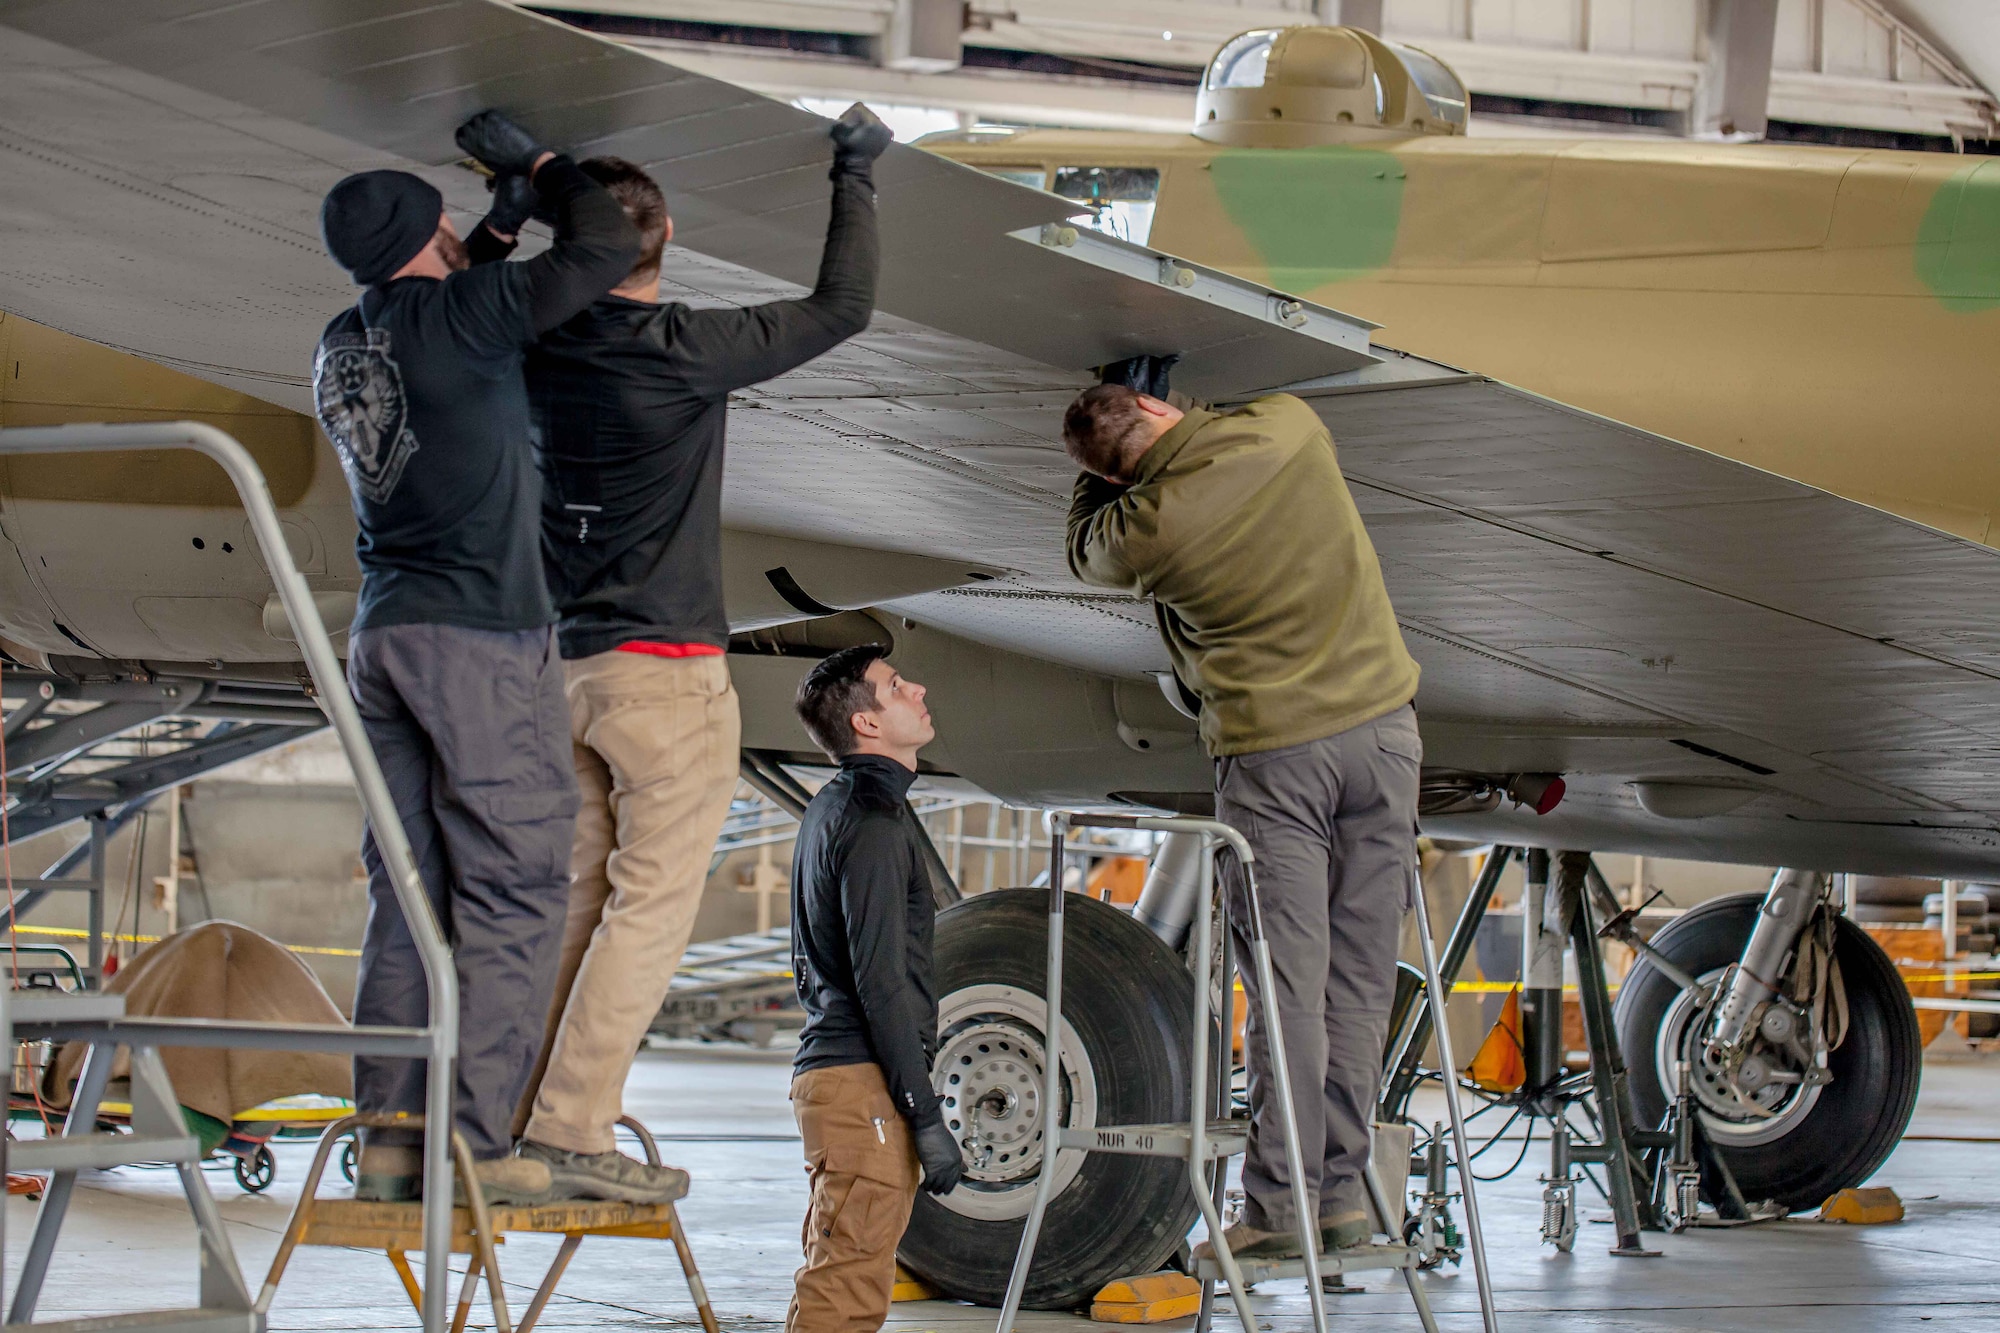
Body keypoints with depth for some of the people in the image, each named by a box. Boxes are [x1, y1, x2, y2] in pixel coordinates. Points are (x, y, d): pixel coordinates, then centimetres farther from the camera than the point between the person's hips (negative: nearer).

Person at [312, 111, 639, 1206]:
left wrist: (506, 215, 30)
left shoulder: (343, 343, 13)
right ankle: (478, 1143, -10)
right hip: (484, 638, -8)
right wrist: (534, 163, 10)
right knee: (511, 892, -6)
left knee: (408, 894, 7)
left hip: (384, 636, 8)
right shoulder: (457, 317, -9)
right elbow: (606, 249, -5)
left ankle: (388, 1137, 5)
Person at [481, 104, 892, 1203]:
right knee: (652, 904, -3)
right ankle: (570, 1131, -8)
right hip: (666, 669, -7)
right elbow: (840, 309, -5)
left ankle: (516, 1116, 11)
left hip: (565, 663, 7)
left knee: (580, 899, 13)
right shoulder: (683, 350, -15)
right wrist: (854, 173, 7)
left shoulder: (539, 350, 1)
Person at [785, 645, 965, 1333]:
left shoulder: (829, 808, 20)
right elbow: (880, 980, -18)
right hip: (865, 1078, -10)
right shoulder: (872, 820, -12)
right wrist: (926, 1115, -18)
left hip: (826, 1067, 10)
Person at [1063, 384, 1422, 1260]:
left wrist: (1103, 472, 24)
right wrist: (1179, 422, 34)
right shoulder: (1288, 428, -1)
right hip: (1383, 726, 4)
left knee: (1289, 983, -3)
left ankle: (1278, 1204, -3)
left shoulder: (1145, 528, -10)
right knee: (1360, 979, 6)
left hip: (1274, 749, -4)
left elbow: (1085, 553, 15)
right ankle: (1343, 1194, 10)